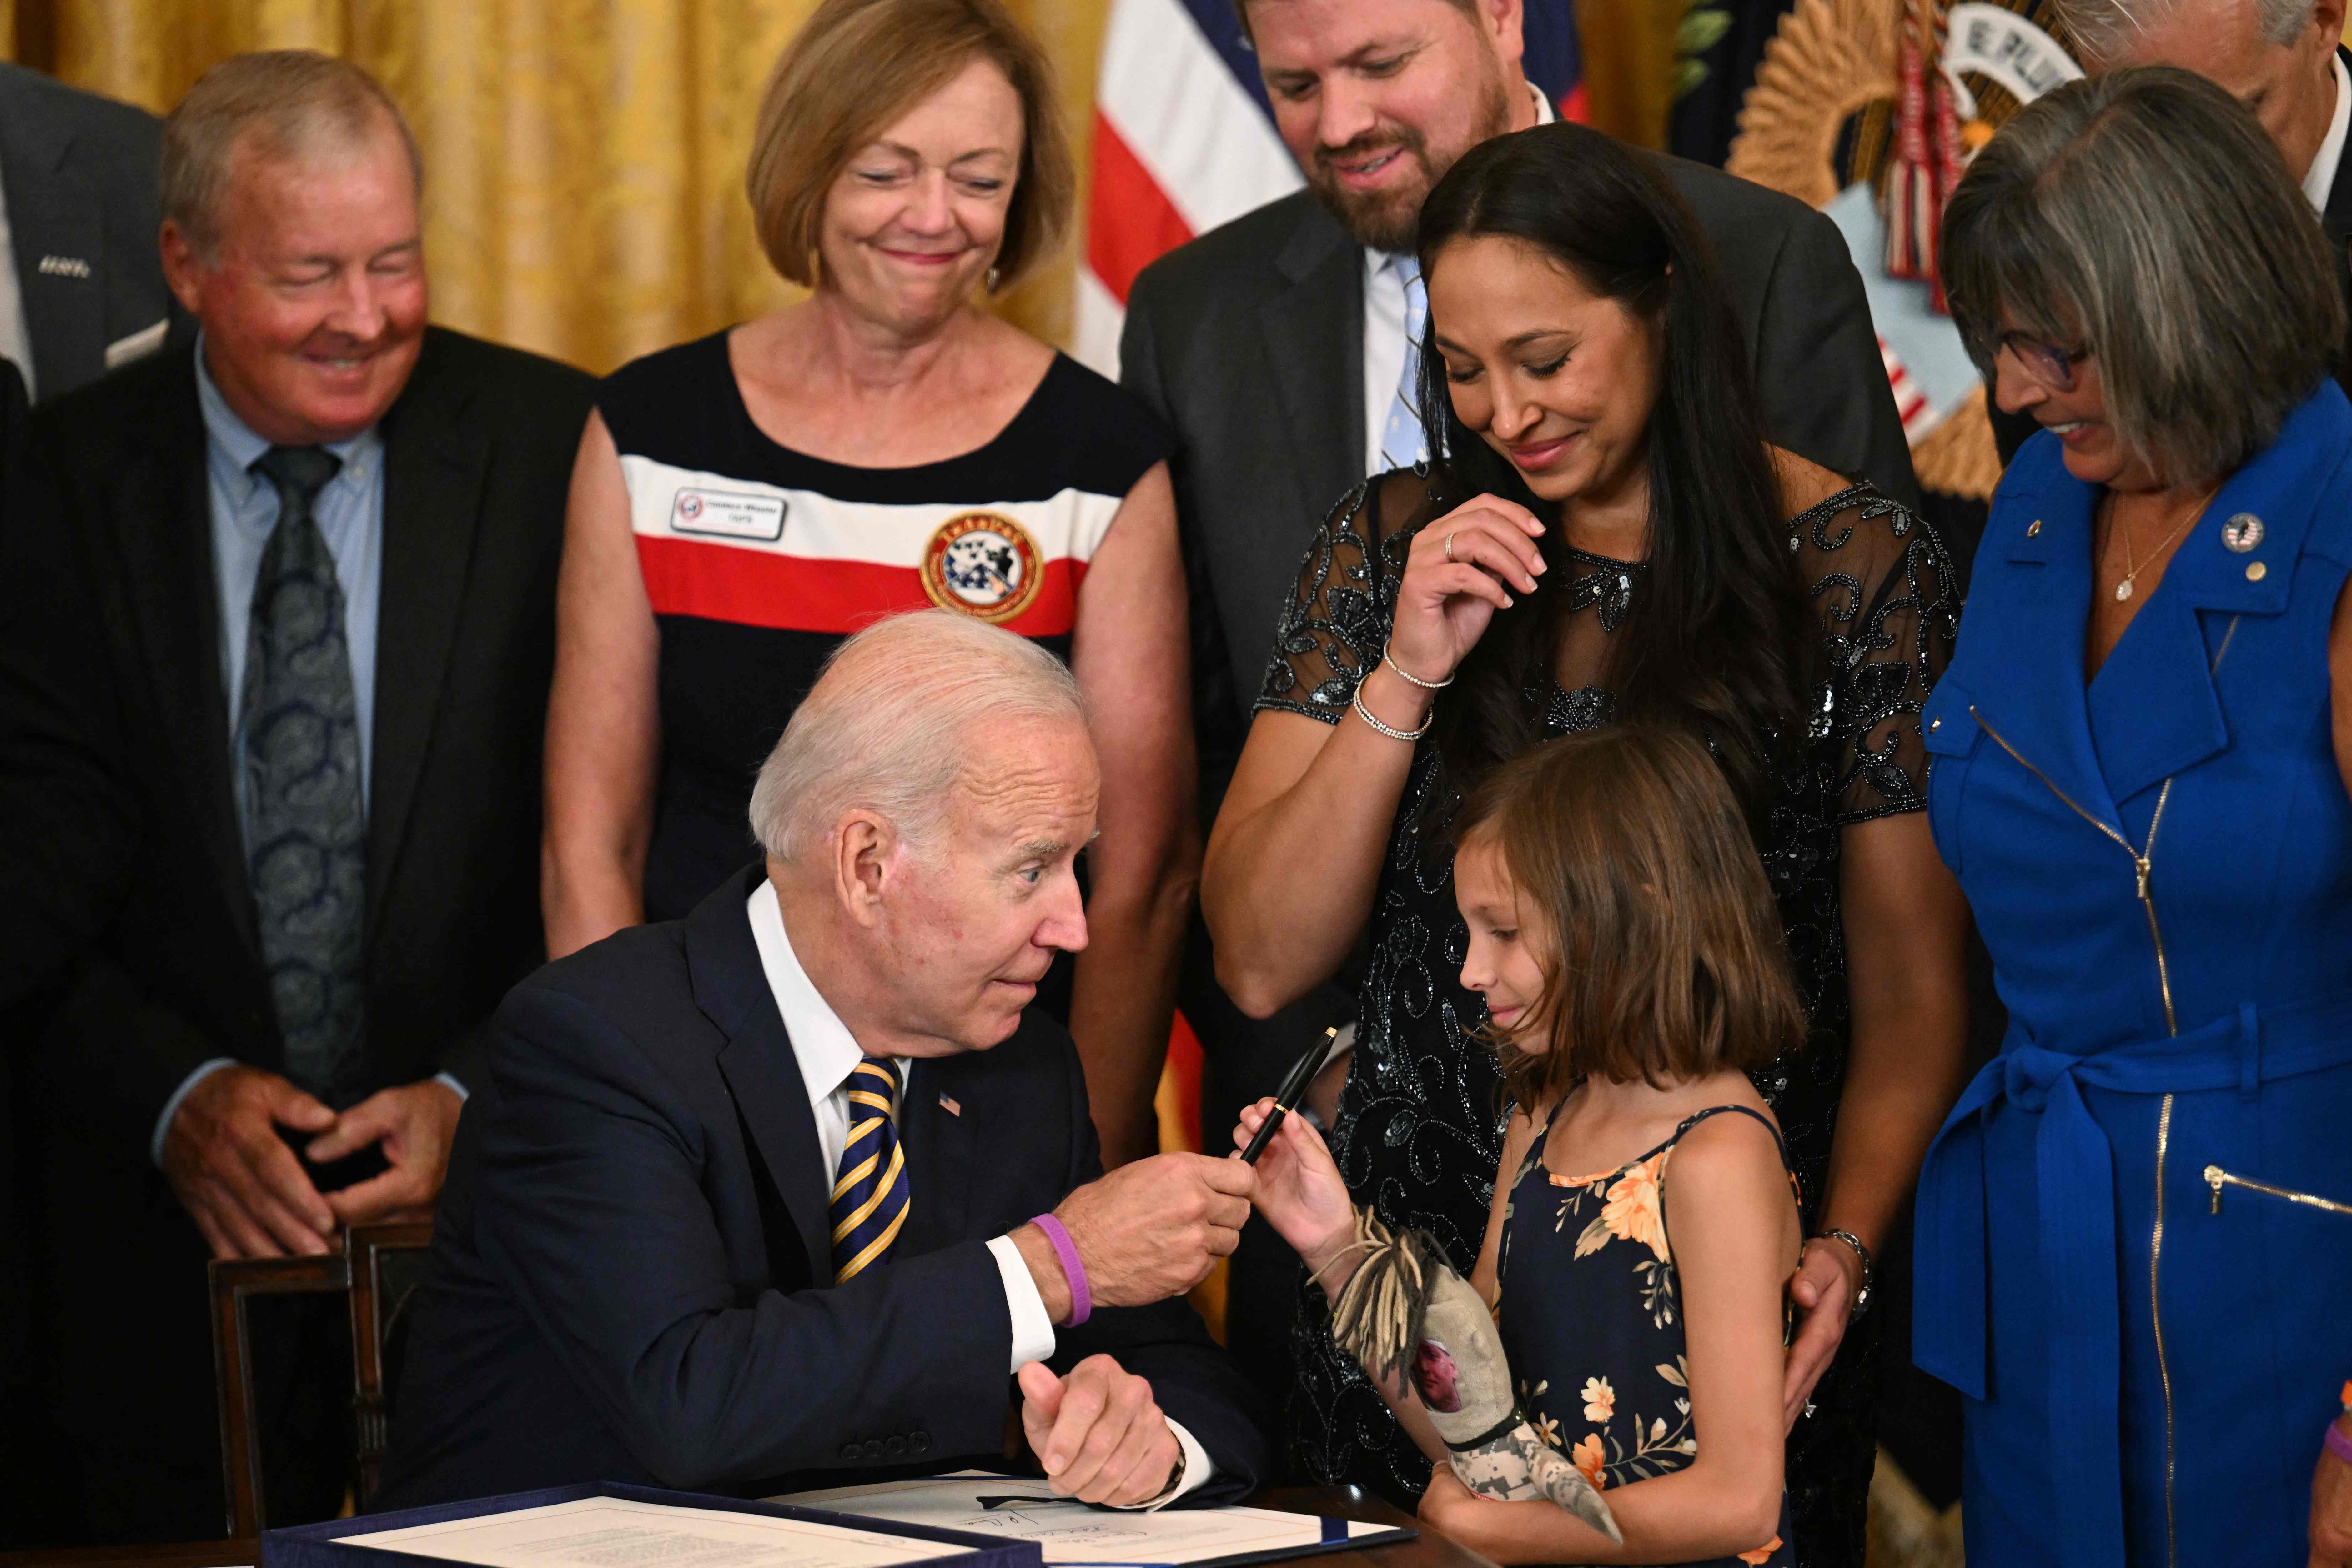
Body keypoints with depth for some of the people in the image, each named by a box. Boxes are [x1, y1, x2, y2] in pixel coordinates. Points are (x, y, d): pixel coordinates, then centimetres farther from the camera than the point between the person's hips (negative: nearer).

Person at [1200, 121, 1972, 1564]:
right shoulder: (1392, 547, 3)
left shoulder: (1853, 566, -4)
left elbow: (1913, 993, -2)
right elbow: (1263, 962, -1)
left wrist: (1845, 1249, -17)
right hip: (1419, 1269, 2)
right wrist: (1405, 677, -12)